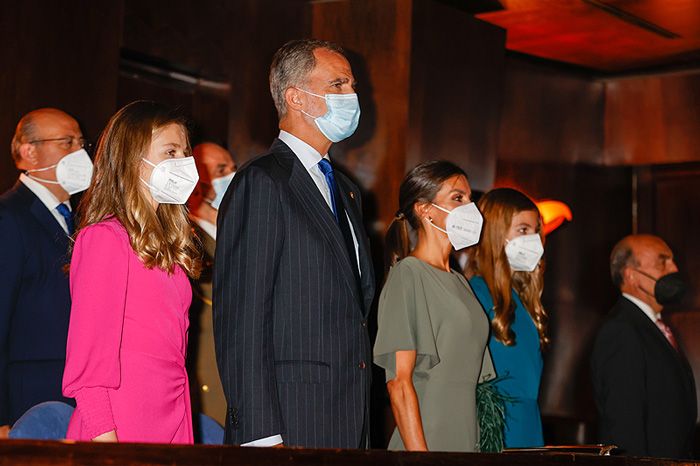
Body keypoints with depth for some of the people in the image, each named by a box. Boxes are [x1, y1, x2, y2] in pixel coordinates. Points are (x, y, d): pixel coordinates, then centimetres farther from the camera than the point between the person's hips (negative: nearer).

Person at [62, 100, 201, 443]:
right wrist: (104, 436, -18)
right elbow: (89, 359, -13)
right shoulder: (104, 238, -9)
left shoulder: (165, 248, 15)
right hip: (121, 432, -8)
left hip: (170, 426, 8)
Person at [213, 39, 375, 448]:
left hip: (348, 424, 8)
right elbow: (241, 319, -13)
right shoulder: (262, 183, -7)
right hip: (290, 423, -7)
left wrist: (359, 426, 15)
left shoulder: (346, 190, 20)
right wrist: (262, 435, -18)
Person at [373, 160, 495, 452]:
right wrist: (420, 455, -19)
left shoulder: (458, 282, 17)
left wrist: (477, 448, 10)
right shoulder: (408, 275, -6)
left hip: (465, 444, 7)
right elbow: (399, 382, -13)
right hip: (425, 444, -7)